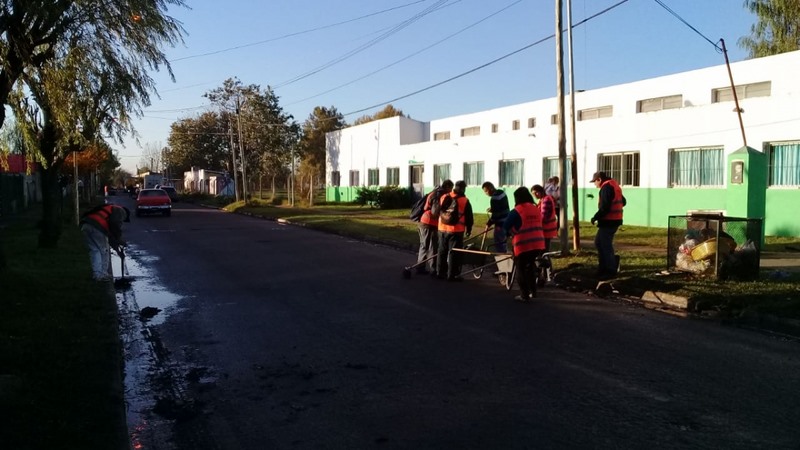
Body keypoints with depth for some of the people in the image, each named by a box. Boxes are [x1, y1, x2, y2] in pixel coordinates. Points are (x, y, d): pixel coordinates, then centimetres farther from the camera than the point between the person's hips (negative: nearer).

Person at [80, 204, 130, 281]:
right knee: (104, 251, 5)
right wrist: (119, 239, 1)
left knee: (94, 250, 17)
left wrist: (116, 247, 40)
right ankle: (102, 275, 10)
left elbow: (109, 233, 39)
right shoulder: (121, 211, 14)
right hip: (96, 227, -8)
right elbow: (116, 224, -8)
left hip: (85, 224, 8)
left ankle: (96, 274, 18)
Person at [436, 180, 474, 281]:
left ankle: (440, 272, 21)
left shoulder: (443, 197, 5)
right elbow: (469, 217, -2)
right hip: (456, 231, -5)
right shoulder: (465, 201, -7)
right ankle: (452, 275, 1)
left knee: (442, 251, 14)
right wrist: (469, 229, 11)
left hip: (442, 229, 5)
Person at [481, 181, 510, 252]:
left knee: (498, 243, -4)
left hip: (500, 224, -10)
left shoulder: (494, 198, -20)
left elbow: (495, 214, -20)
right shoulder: (502, 192, 8)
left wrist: (488, 224, -9)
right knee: (503, 242, 19)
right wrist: (492, 209, 12)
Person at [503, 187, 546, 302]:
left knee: (521, 269, 8)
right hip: (538, 244, 6)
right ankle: (533, 291, 28)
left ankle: (525, 295, 8)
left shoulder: (516, 211, -10)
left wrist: (513, 232, 11)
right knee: (530, 267, 24)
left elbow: (506, 227, -8)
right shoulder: (536, 210, 8)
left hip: (523, 245, -6)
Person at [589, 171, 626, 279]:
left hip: (608, 221, -10)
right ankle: (603, 268, 18)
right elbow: (623, 201, 25)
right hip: (614, 220, 10)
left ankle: (611, 271, 4)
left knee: (606, 245, -3)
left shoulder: (606, 187, -16)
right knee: (598, 242, 17)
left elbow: (605, 207, -24)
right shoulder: (614, 185, 16)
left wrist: (595, 217, -15)